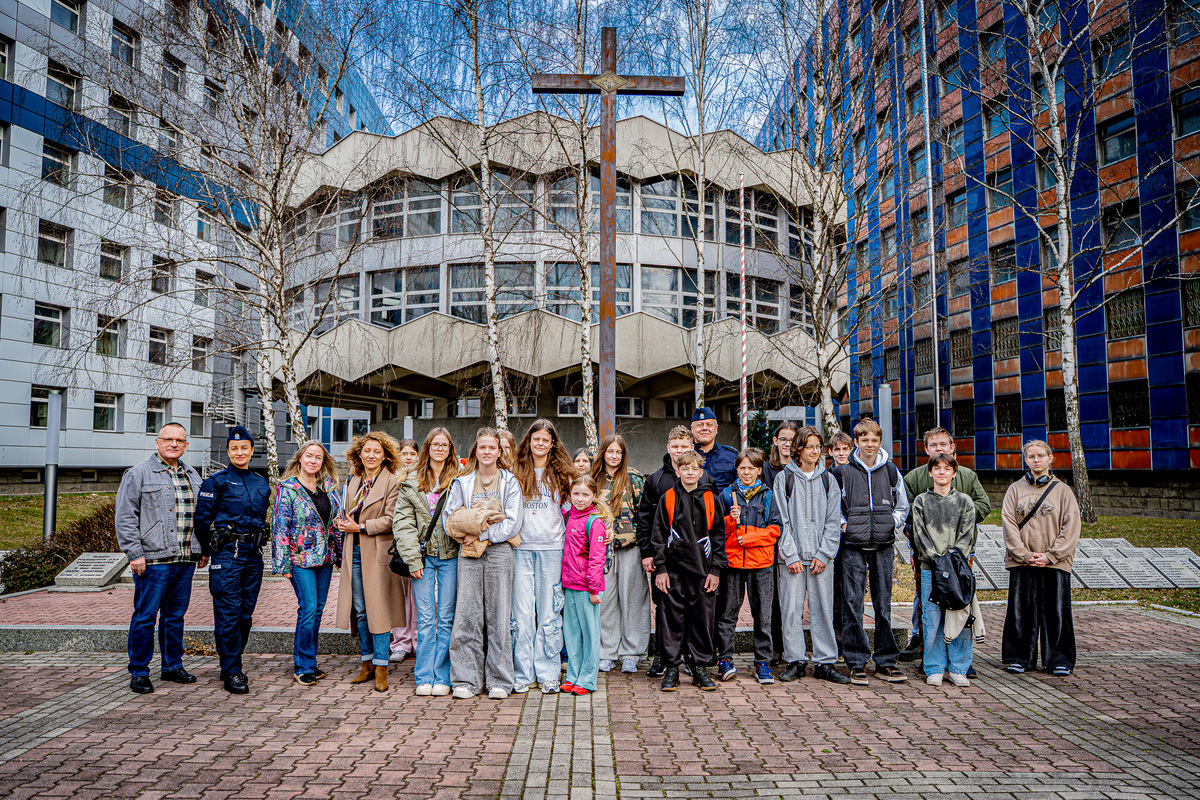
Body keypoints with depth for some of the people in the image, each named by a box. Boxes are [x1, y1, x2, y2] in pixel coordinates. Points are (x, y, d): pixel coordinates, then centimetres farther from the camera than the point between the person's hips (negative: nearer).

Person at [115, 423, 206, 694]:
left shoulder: (193, 476, 16)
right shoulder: (138, 474, -2)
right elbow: (125, 517, -6)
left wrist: (203, 548, 16)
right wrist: (134, 553, -12)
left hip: (186, 560, 6)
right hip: (153, 560, -5)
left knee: (176, 615, 13)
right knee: (145, 617, 0)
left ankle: (172, 666, 24)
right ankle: (139, 673, 12)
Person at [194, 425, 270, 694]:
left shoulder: (262, 484, 13)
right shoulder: (216, 481, -3)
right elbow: (202, 518, -1)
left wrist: (255, 543, 16)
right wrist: (208, 550, 6)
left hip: (253, 554, 5)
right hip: (227, 554, -5)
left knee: (246, 614, 9)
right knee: (228, 614, -4)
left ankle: (232, 665, 23)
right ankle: (231, 673, 3)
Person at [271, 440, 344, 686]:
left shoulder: (329, 486, 8)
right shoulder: (287, 488, -5)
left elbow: (338, 521, 13)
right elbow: (280, 527, -7)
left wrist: (340, 554, 11)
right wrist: (283, 563, -10)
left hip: (325, 556, 5)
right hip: (301, 557, -5)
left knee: (318, 609, 9)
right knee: (308, 609, -9)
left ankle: (308, 662, 21)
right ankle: (303, 667, 4)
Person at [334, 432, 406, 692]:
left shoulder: (392, 483, -6)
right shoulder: (354, 481, 15)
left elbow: (391, 520, -13)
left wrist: (360, 527, -14)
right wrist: (342, 522, 2)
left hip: (378, 553, -6)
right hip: (355, 551, 6)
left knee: (378, 609, -4)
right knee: (359, 609, 10)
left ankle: (381, 667, 5)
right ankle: (367, 662, 22)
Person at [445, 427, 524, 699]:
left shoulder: (509, 483, 5)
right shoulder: (462, 482, 12)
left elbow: (512, 524, -2)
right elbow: (449, 519, 7)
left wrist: (481, 534, -10)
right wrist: (475, 523, -8)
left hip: (499, 552, -2)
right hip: (469, 554, 2)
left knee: (499, 615, 1)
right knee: (467, 615, 0)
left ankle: (499, 681, 11)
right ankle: (466, 679, 10)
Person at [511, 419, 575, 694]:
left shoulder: (561, 474, 8)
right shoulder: (516, 473, 7)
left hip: (552, 548, 0)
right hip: (521, 548, 0)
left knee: (549, 612, 3)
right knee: (522, 612, 1)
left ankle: (548, 673, 13)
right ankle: (522, 674, 11)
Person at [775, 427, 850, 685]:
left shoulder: (828, 480, 10)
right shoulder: (784, 478, 3)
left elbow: (833, 521, 6)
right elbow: (782, 520, -1)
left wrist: (824, 554, -5)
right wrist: (791, 555, -9)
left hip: (822, 556, 2)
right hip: (792, 555, -2)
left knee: (823, 608, 2)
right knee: (791, 609, -1)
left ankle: (825, 662, 12)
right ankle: (795, 661, 11)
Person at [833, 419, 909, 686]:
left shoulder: (891, 471, 7)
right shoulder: (843, 472, 1)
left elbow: (902, 506, 17)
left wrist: (891, 524, 2)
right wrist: (843, 524, -4)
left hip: (883, 546, 2)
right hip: (853, 546, -2)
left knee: (883, 604, 7)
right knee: (852, 604, -2)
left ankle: (885, 661, 17)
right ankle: (857, 662, 7)